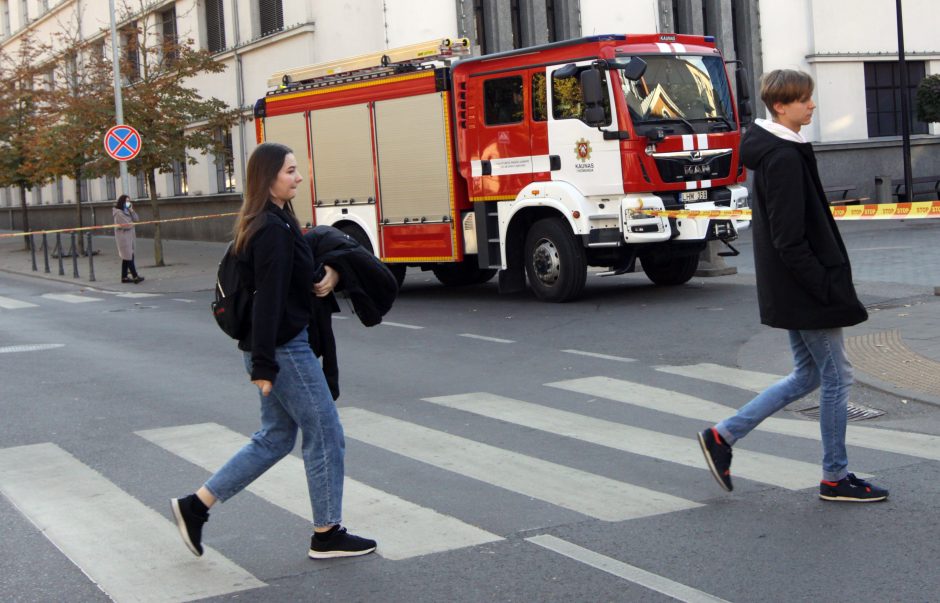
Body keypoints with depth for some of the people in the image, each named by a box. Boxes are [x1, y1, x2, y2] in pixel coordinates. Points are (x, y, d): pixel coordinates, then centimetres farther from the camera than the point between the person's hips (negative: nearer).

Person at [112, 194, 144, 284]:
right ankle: (135, 276, -10)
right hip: (123, 237, -9)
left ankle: (124, 277, 15)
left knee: (126, 257, 10)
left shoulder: (127, 212, 16)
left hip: (130, 237, 9)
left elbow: (136, 219, 9)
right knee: (129, 257, -9)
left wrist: (131, 211, -2)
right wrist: (132, 224, 2)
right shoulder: (119, 213, -12)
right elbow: (126, 225, -18)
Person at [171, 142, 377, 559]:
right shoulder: (273, 229, -19)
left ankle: (195, 506, 17)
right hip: (285, 349, -10)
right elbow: (268, 298, -23)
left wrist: (328, 274, -6)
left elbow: (302, 273, 17)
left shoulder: (271, 223, 12)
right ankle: (327, 535, 14)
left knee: (275, 437, 17)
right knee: (324, 434, 2)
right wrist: (263, 365, -24)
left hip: (278, 349, 10)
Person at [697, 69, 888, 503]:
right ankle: (835, 478, 14)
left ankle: (723, 435, 17)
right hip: (805, 288, -10)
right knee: (836, 376, 2)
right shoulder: (783, 158, -20)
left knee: (808, 375, 17)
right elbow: (790, 241, -23)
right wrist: (827, 288, -20)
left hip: (791, 288, 10)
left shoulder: (780, 152, 12)